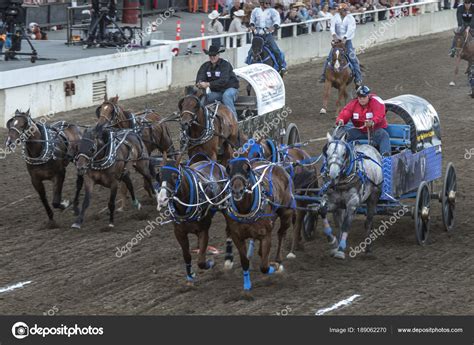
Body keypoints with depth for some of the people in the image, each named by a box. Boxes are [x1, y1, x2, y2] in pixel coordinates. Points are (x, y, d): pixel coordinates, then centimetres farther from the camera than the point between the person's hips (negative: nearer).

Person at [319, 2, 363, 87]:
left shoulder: (350, 18, -7)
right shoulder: (336, 17, -1)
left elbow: (350, 29, -20)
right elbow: (332, 26, -16)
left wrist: (345, 37, -36)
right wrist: (333, 33, -37)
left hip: (347, 41, -2)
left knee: (353, 59, -9)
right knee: (329, 58, 0)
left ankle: (358, 79, -2)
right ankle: (324, 76, 13)